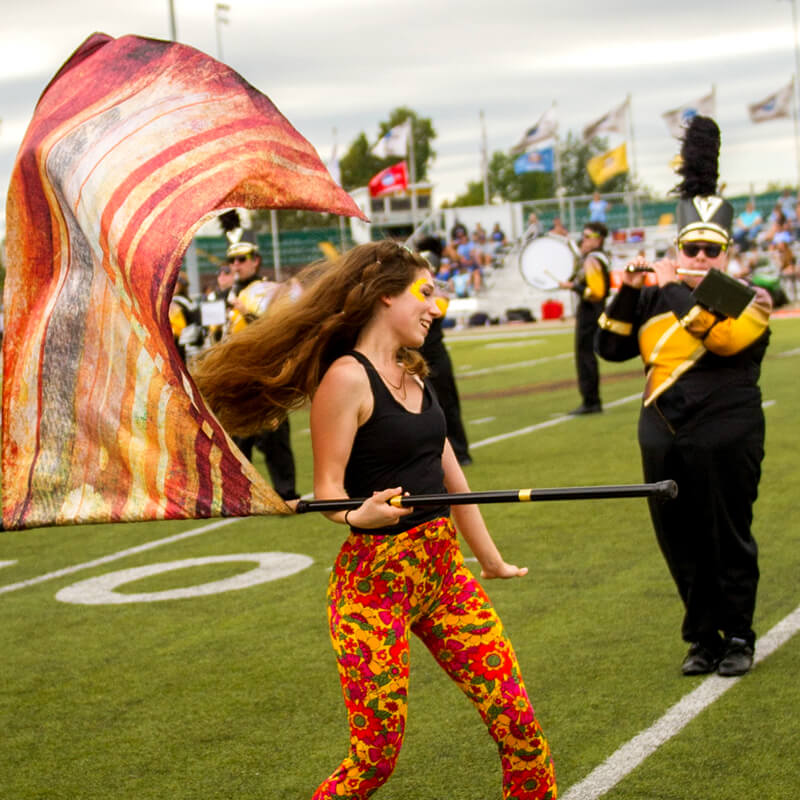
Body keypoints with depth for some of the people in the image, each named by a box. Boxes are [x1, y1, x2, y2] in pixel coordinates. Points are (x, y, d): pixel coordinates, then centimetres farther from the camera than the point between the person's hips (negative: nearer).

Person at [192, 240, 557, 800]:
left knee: (518, 723, 2)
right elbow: (328, 489, -12)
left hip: (442, 570, 7)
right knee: (377, 754, -5)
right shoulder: (346, 377, -11)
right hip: (375, 583, -7)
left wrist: (491, 558, 26)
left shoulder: (412, 373, 13)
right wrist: (359, 515, -34)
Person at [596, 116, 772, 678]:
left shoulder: (747, 299, -2)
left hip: (725, 438, -4)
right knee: (683, 547, 10)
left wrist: (688, 291, -25)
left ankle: (738, 638, 18)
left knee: (730, 542, 5)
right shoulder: (659, 297, 10)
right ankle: (702, 639, 22)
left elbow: (726, 338, -22)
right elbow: (612, 347, 7)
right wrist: (628, 291, -3)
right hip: (665, 440, 4)